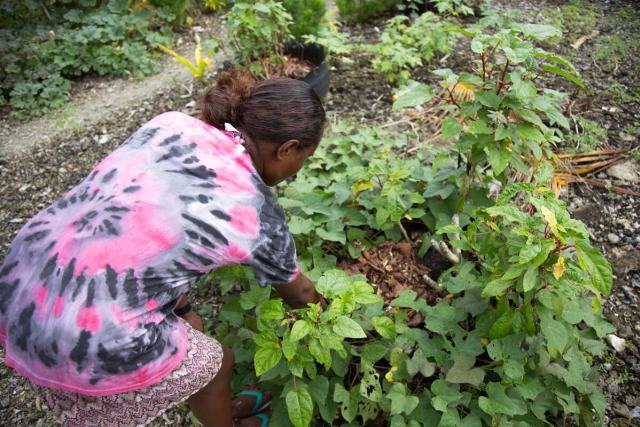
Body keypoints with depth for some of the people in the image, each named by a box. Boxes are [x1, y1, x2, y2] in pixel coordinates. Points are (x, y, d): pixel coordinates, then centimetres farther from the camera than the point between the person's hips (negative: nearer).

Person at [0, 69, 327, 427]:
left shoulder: (173, 124, 0)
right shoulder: (258, 215, -12)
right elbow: (297, 292, 8)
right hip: (83, 341, -6)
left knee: (188, 327, 26)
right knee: (216, 363, 19)